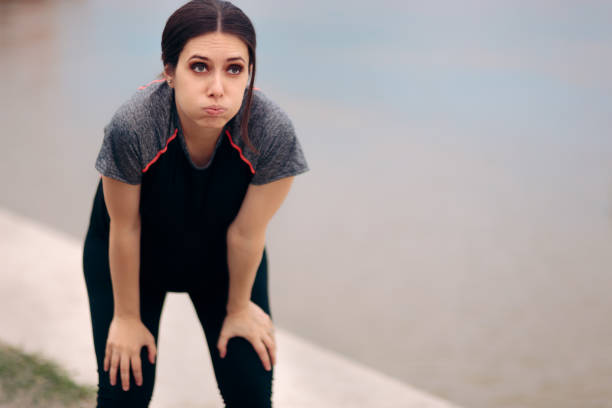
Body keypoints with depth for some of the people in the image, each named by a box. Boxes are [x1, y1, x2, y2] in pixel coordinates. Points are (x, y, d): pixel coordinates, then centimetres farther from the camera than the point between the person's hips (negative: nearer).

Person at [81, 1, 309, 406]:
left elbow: (246, 232, -18)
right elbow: (124, 228, -21)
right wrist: (127, 317, -8)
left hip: (219, 253, 2)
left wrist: (239, 307, -3)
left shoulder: (273, 130, -33)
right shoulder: (132, 126, -37)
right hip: (133, 253, -1)